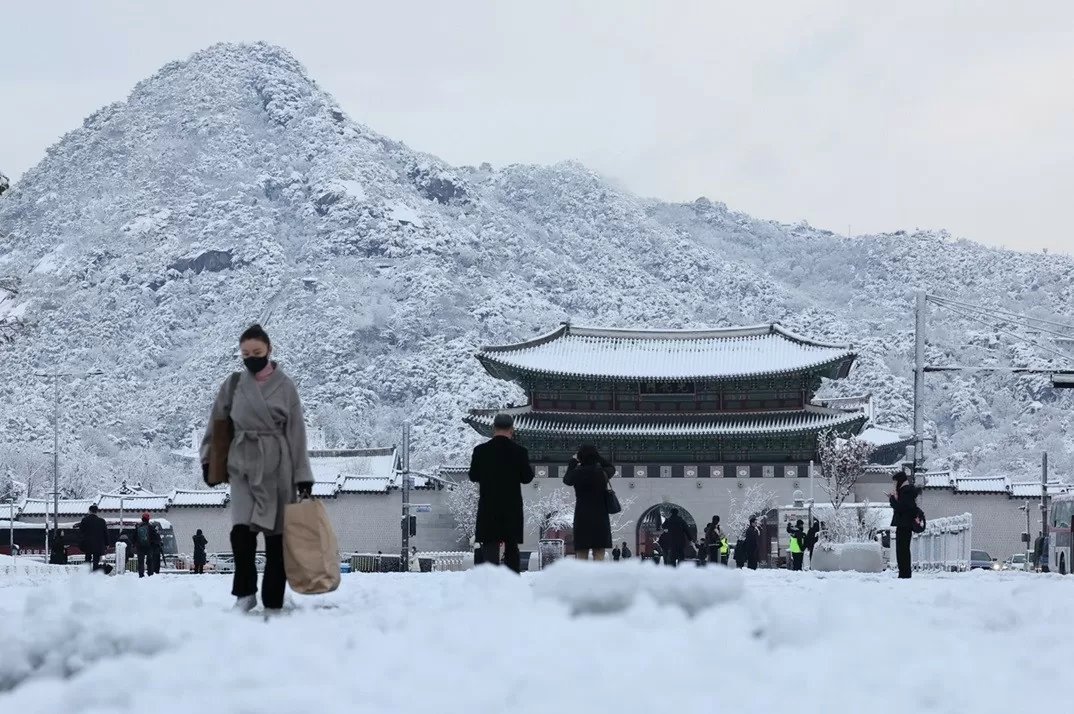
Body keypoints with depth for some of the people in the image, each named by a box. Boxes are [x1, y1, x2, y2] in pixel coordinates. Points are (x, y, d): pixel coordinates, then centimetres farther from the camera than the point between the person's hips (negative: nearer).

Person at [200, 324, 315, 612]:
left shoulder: (284, 386, 1)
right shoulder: (233, 385, 5)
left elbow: (297, 433, 0)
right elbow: (216, 425, 16)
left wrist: (303, 476, -5)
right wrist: (208, 460, 10)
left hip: (278, 467, -1)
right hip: (243, 465, 1)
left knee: (276, 535, 0)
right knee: (242, 531, -17)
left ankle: (273, 603, 5)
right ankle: (245, 593, -2)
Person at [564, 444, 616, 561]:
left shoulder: (578, 473, -7)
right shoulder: (602, 472, 0)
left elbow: (566, 479, 16)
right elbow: (612, 468, 25)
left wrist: (573, 462, 27)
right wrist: (597, 457, 26)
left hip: (583, 518, -2)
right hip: (601, 517, 2)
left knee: (582, 557, -3)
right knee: (599, 555, 1)